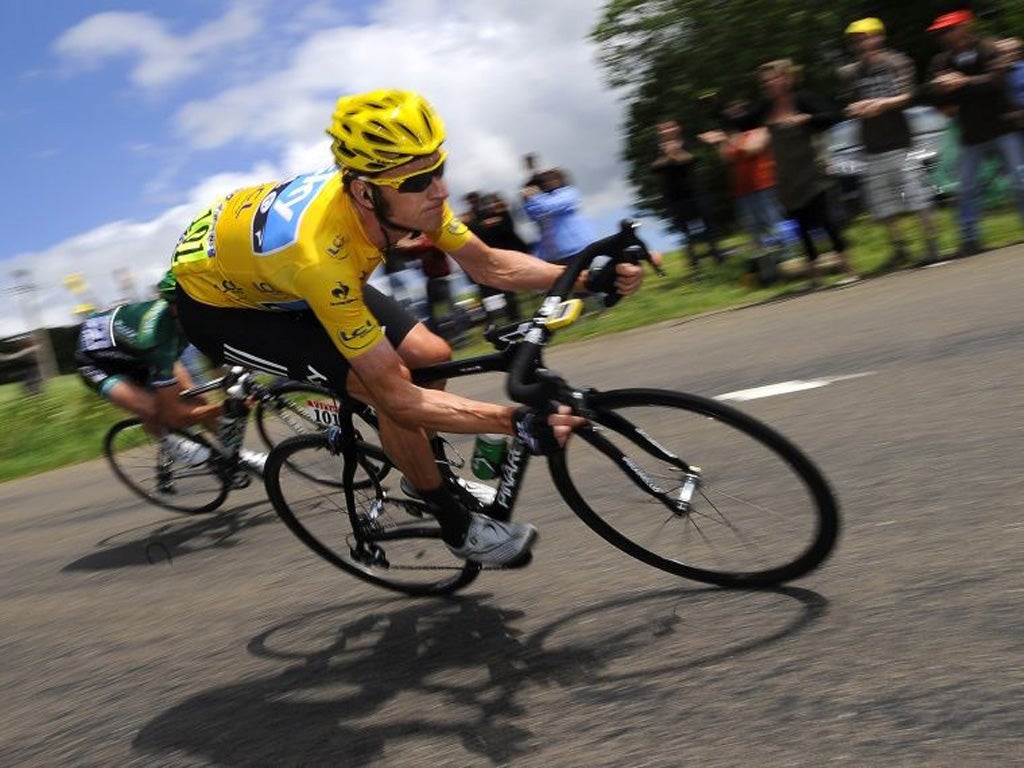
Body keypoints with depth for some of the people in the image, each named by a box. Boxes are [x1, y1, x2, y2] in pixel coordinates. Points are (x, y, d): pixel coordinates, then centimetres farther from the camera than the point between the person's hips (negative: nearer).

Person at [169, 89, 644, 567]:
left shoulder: (408, 195, -23)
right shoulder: (319, 254, -42)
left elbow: (488, 264, -8)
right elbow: (396, 398, -38)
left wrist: (585, 277, -20)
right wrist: (516, 422, -45)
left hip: (268, 270, 7)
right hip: (214, 302, -7)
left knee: (431, 356, -5)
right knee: (394, 382, -23)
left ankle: (417, 472, 23)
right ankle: (457, 526, -2)